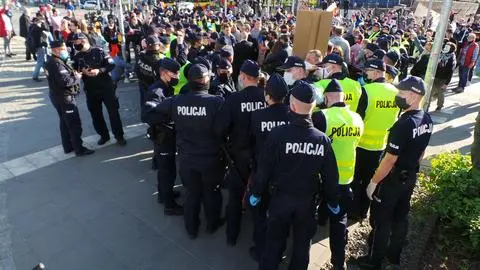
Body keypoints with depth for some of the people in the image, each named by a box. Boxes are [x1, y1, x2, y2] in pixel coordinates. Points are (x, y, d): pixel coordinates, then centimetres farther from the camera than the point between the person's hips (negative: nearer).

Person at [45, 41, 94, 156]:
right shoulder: (56, 63, -21)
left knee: (65, 123, 18)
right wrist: (77, 77, -13)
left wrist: (73, 74, -2)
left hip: (59, 96, 11)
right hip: (64, 97, -11)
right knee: (75, 123, -4)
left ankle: (68, 147, 28)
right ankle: (79, 149, 2)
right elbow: (65, 81, -28)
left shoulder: (53, 61, 12)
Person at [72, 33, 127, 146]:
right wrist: (81, 71, -12)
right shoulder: (77, 57, 6)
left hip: (106, 86, -4)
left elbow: (111, 64, -7)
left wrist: (99, 70, -21)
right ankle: (104, 135, 25)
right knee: (95, 114, 9)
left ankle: (119, 136, 7)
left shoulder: (98, 51, -5)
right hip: (90, 89, 4)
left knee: (113, 111, -2)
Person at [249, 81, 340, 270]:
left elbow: (264, 168, -13)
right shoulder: (322, 139, -11)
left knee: (274, 242, 16)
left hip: (280, 197, -1)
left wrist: (256, 192, 3)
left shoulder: (278, 134, -20)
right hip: (307, 200, 2)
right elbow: (330, 176, -3)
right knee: (302, 243, 21)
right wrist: (333, 202, 13)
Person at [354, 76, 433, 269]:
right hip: (410, 178, 8)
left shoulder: (403, 124, -28)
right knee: (400, 217, 21)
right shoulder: (427, 120, -1)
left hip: (392, 179, -8)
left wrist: (373, 182, -15)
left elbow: (389, 160, -25)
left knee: (381, 221, 8)